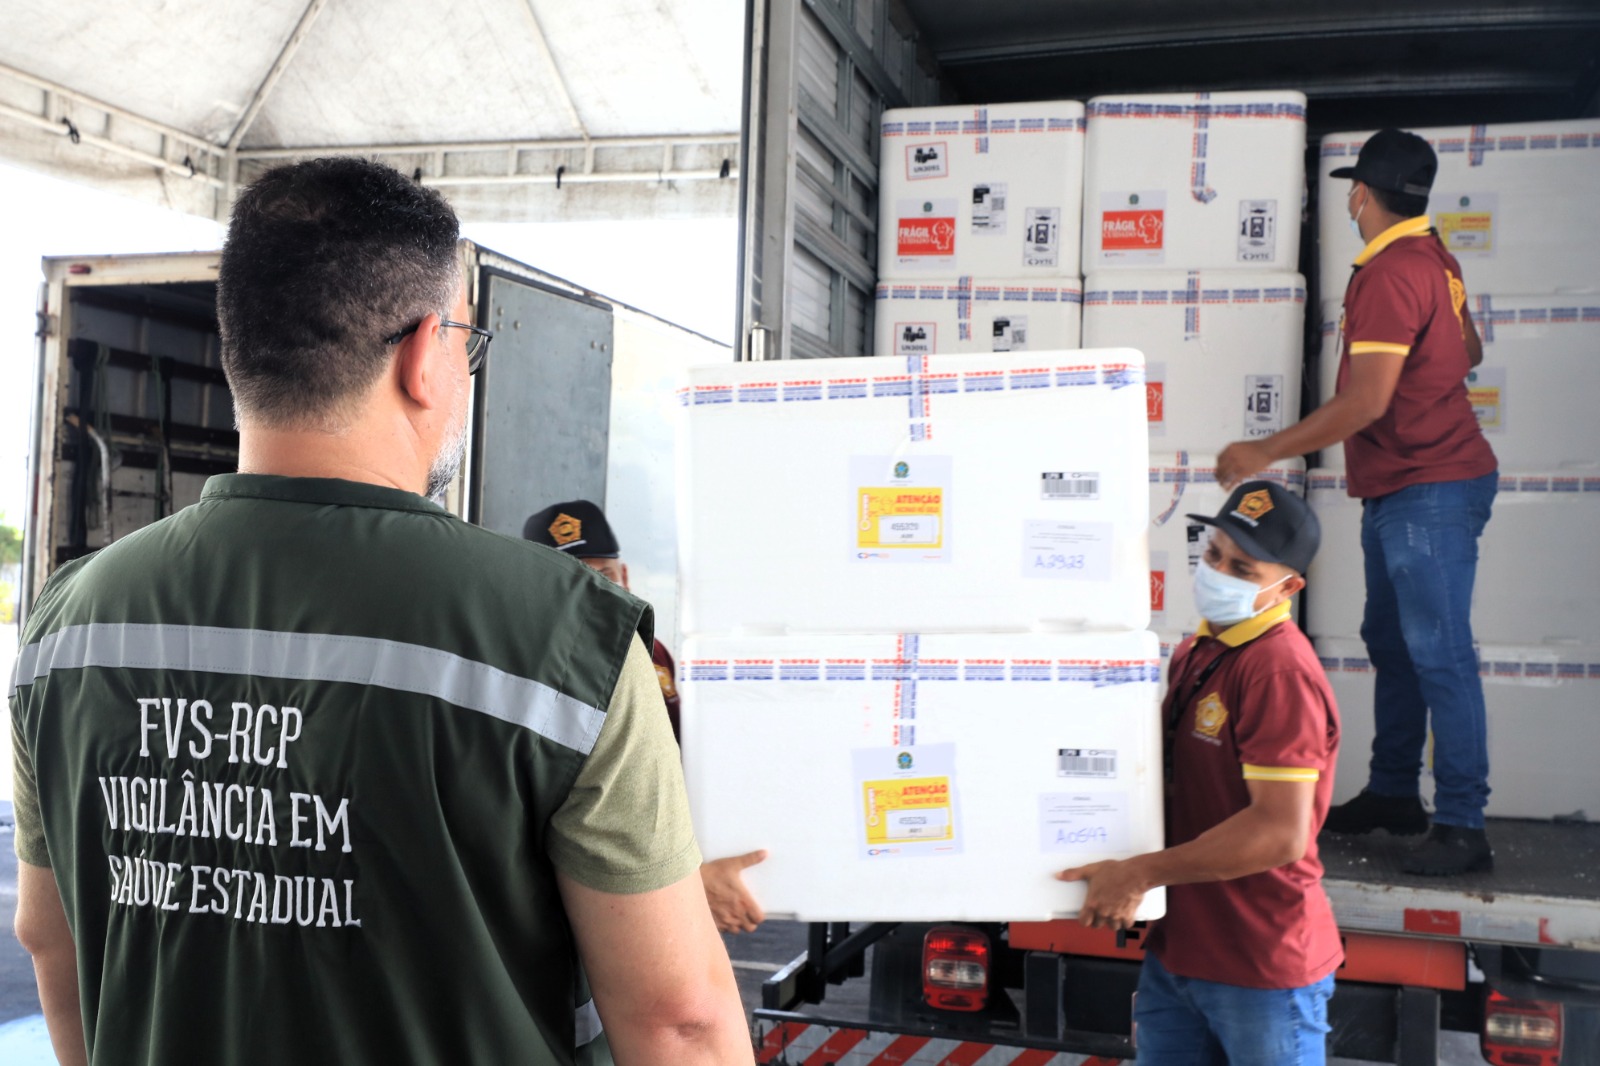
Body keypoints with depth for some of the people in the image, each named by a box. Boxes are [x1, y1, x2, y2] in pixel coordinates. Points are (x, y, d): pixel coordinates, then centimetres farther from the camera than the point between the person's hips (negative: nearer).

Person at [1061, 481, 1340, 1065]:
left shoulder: (1280, 670, -20)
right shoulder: (1196, 653, 10)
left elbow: (1281, 833, -27)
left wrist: (1139, 874, -20)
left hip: (1263, 972, -8)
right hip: (1175, 951, 8)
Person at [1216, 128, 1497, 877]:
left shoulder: (1390, 273, -19)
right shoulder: (1432, 256, 11)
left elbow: (1366, 402, -25)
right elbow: (1468, 353, 25)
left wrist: (1265, 452, -20)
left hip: (1428, 490, -10)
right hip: (1401, 488, 10)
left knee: (1439, 653, -8)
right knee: (1391, 642, 15)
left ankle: (1463, 828, -3)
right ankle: (1393, 794, 26)